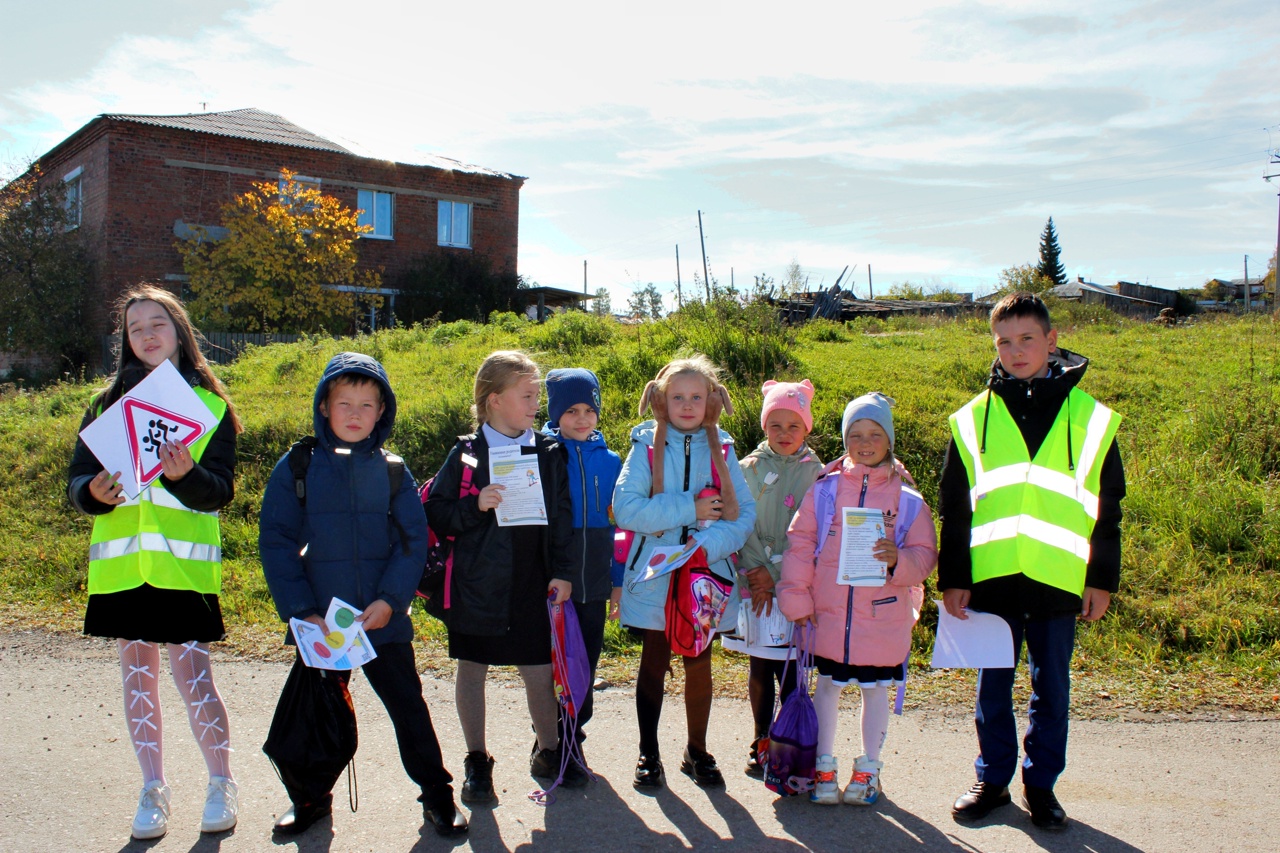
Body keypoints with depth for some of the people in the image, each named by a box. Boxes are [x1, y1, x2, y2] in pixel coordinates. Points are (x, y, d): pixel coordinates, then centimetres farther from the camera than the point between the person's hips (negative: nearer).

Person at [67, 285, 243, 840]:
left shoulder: (211, 406, 4)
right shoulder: (107, 404, 12)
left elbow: (221, 491, -4)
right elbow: (76, 481, 6)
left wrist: (185, 475, -25)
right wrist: (93, 493, -17)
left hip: (185, 564, -3)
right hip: (120, 564, 3)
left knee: (194, 679, -5)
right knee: (138, 679, 9)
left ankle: (222, 784, 13)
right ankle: (153, 790, 23)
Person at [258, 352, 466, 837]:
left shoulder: (392, 473, 2)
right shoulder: (296, 469, -1)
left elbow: (413, 541, -1)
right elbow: (276, 543, -3)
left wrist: (390, 600, -14)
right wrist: (301, 610, -11)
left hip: (384, 620, 0)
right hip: (320, 625, 0)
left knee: (409, 709, 7)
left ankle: (437, 797, 21)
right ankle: (309, 798, 34)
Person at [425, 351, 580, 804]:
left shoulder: (548, 453, 4)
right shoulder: (467, 454, -4)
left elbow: (561, 517, 6)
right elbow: (435, 514, -4)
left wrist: (563, 571, -1)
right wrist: (474, 506, -21)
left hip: (533, 586, 2)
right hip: (478, 586, -2)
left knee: (540, 671, 8)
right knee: (472, 670, 10)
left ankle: (548, 752, 29)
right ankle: (477, 761, 27)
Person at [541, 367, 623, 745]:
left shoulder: (609, 461, 4)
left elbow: (619, 523, 9)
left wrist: (619, 580, 6)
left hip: (594, 584, 3)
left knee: (586, 665, 11)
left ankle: (573, 739, 28)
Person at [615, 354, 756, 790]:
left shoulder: (721, 450, 3)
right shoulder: (646, 447, -3)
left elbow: (745, 512, -3)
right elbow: (625, 509, -15)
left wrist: (709, 543, -20)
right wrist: (690, 510, -17)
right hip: (655, 574, -2)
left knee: (699, 664, 12)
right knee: (654, 664, 8)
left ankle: (697, 752, 29)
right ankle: (649, 754, 24)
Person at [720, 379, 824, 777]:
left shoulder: (815, 472, 3)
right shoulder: (750, 469, 5)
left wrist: (776, 573, -10)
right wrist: (757, 572, -10)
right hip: (755, 582, 1)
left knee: (790, 668, -2)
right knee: (760, 668, 9)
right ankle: (762, 741, 22)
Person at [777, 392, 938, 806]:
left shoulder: (907, 499, -1)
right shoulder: (824, 491, -1)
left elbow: (925, 553, 0)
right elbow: (800, 545, 2)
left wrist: (899, 560, -21)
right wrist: (797, 598, -3)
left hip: (884, 616, 0)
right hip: (829, 614, 0)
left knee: (875, 689, 13)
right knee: (828, 685, 12)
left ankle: (868, 769, 30)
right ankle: (825, 766, 28)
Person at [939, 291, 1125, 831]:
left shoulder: (1090, 417, 3)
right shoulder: (973, 420, 4)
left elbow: (1107, 506, 6)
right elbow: (954, 507, 6)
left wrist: (1102, 579, 2)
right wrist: (953, 578, 1)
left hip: (1059, 579, 0)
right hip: (991, 577, 1)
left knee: (1051, 686, 11)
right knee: (993, 685, 11)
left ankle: (1041, 785, 26)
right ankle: (993, 780, 27)